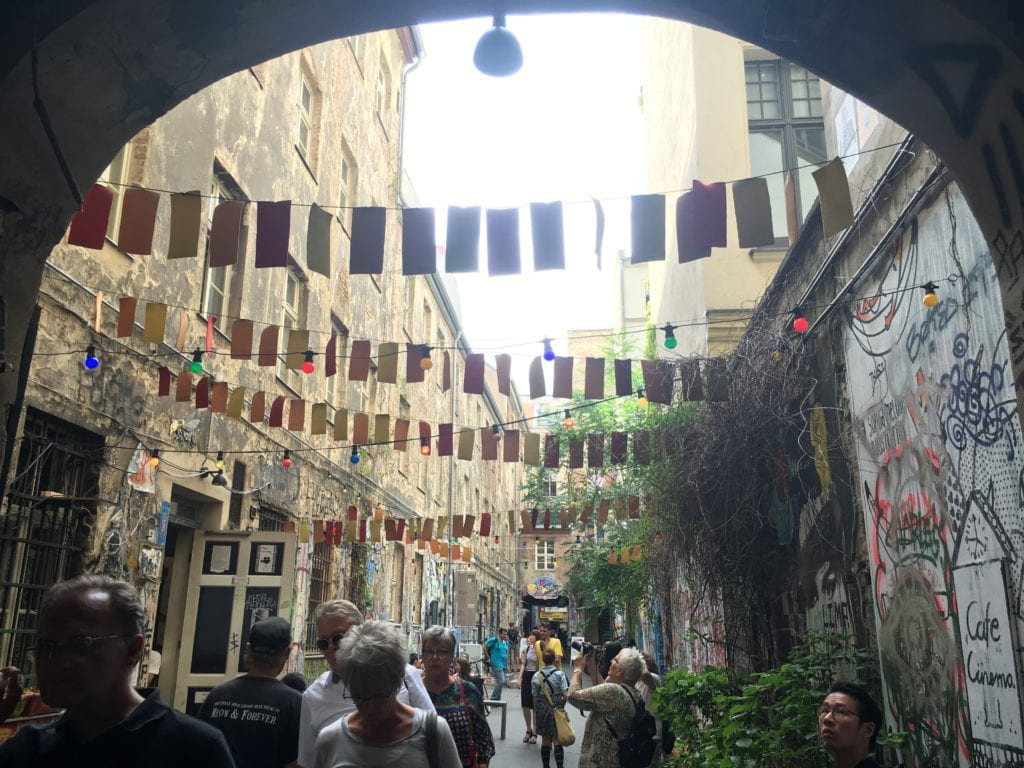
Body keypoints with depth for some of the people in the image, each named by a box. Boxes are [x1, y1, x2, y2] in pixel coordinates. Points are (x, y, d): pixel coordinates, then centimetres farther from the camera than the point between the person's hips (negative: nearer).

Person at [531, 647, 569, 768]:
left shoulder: (536, 675, -2)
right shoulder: (559, 674, -9)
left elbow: (535, 696, 2)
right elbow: (565, 694, -11)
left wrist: (536, 711, 13)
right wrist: (561, 705, 7)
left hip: (541, 709, 2)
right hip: (556, 708, -2)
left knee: (545, 740, 13)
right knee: (557, 740, 3)